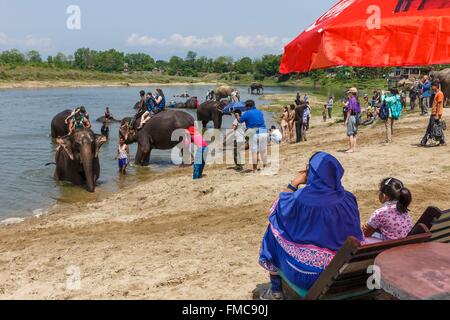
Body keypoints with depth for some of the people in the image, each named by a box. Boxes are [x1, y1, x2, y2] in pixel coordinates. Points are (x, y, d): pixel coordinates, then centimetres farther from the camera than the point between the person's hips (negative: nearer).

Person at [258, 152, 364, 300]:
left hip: (306, 271, -4)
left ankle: (276, 291, 31)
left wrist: (294, 183, 2)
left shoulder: (301, 197, -23)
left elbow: (278, 211, -1)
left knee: (274, 233, 22)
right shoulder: (347, 198, -12)